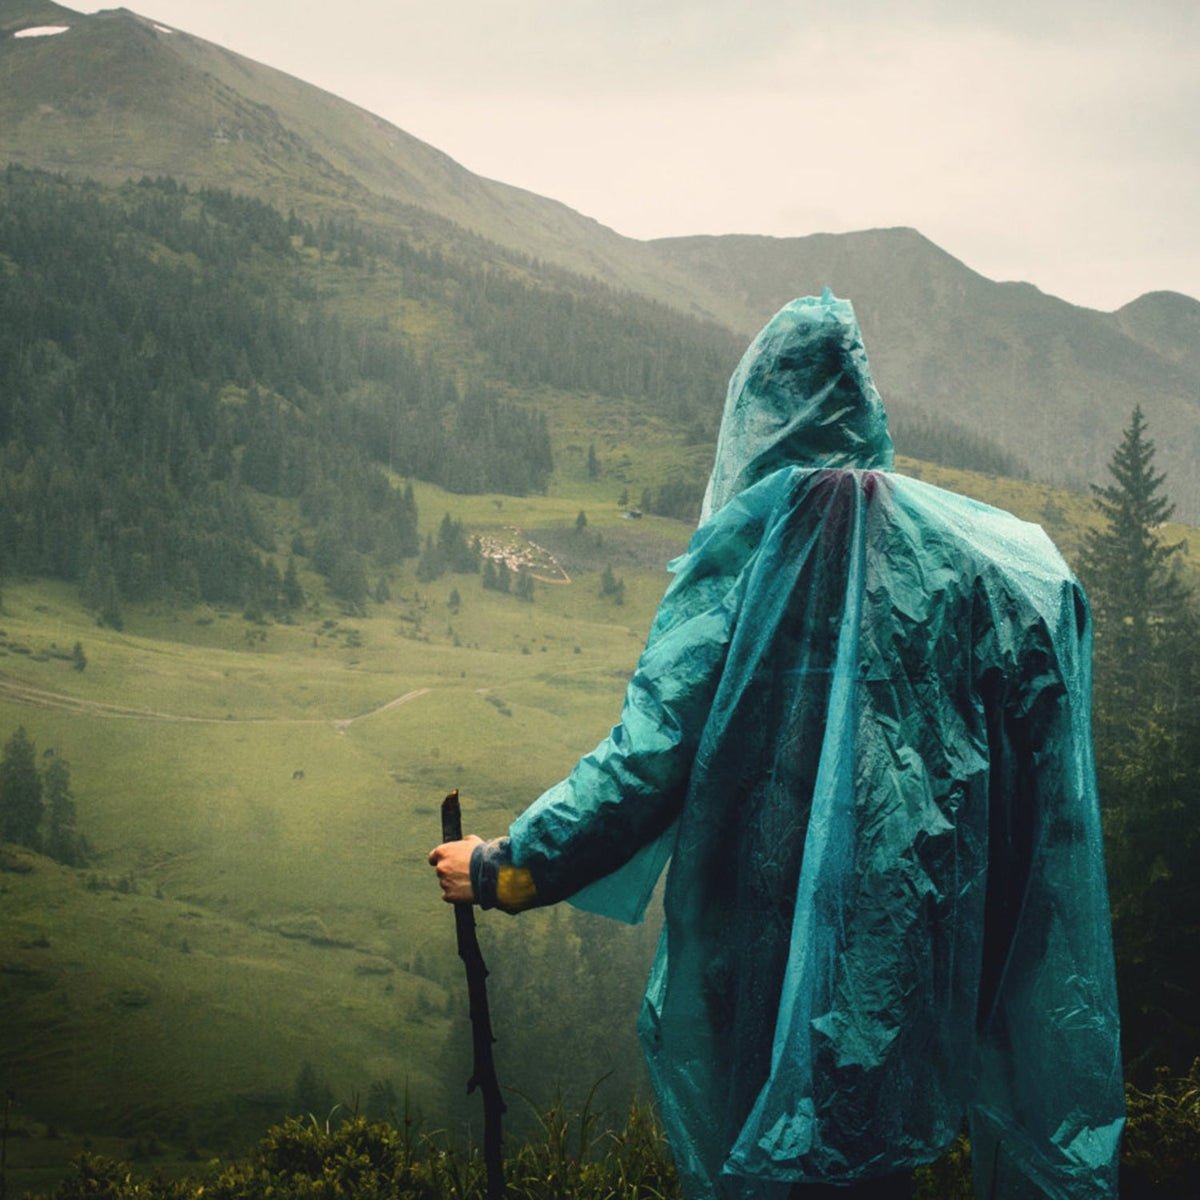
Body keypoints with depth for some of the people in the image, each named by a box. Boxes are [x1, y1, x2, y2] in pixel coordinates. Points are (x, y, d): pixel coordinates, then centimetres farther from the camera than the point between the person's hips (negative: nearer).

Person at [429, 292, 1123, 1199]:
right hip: (915, 914, 4)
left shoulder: (742, 554, -12)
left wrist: (505, 869, -5)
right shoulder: (950, 545, -2)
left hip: (771, 945, -4)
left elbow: (652, 755, -15)